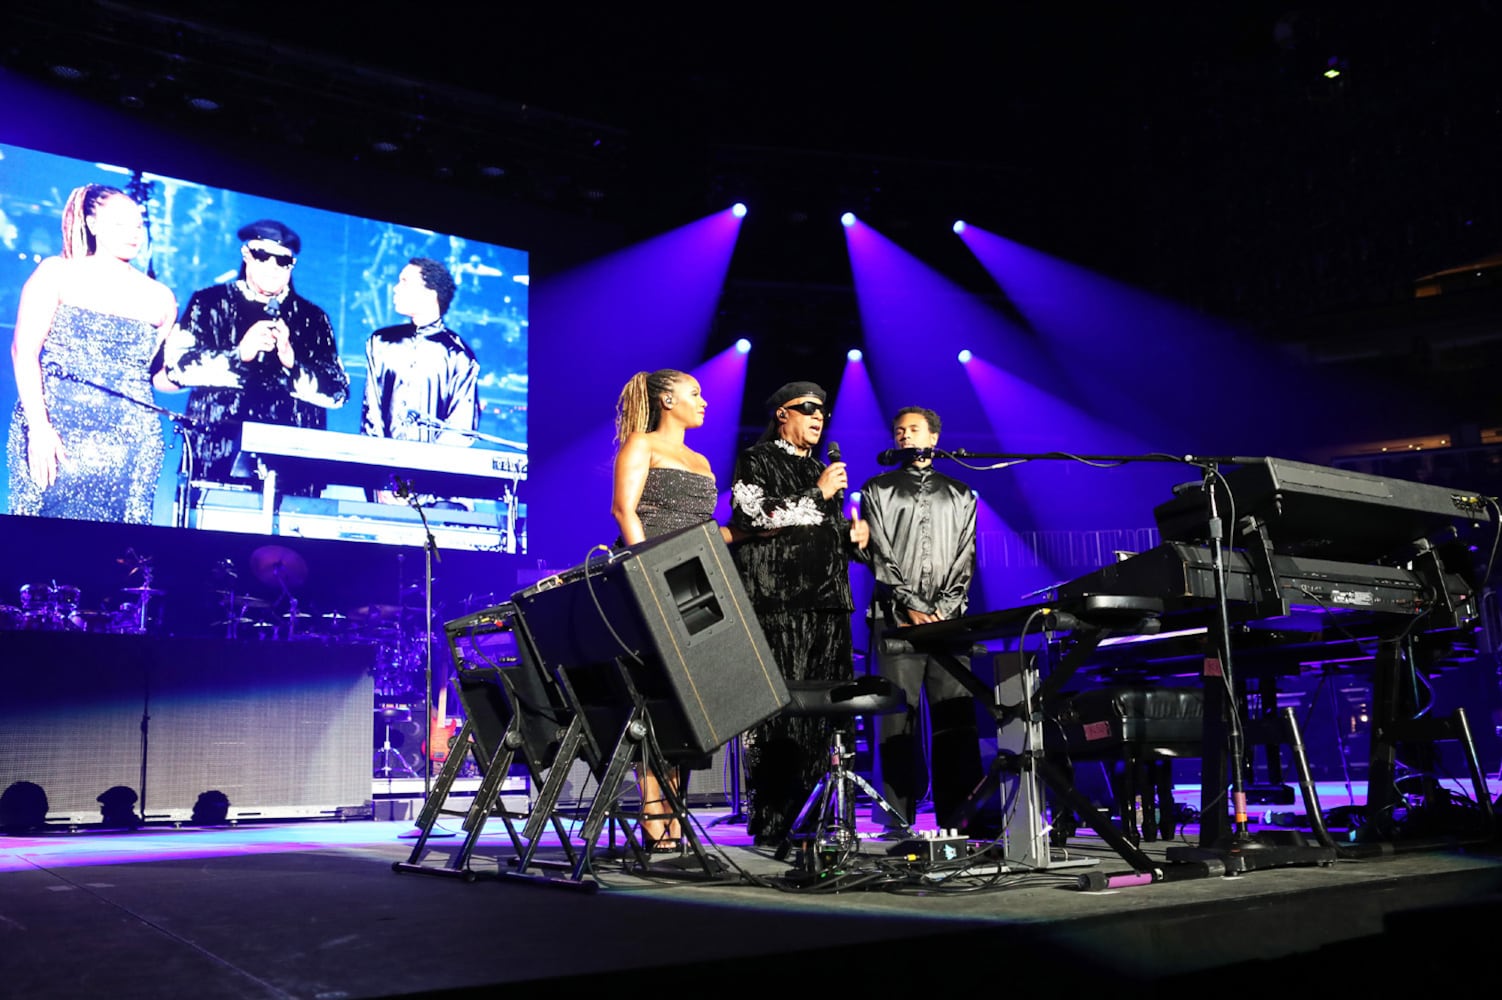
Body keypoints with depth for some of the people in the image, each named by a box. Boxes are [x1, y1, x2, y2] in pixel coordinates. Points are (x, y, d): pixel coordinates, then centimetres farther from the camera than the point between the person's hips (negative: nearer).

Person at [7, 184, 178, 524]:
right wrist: (38, 427, -14)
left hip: (128, 443, 2)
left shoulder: (159, 297, 13)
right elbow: (24, 353, -3)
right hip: (55, 434, -2)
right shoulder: (57, 274, 5)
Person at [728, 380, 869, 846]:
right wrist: (817, 495, -7)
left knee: (818, 720, 1)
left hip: (827, 605, 7)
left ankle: (794, 819, 7)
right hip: (777, 603, -7)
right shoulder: (757, 461, 6)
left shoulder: (822, 470, 26)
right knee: (776, 716, -11)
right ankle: (769, 826, -6)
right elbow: (754, 516, -11)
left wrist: (853, 538, 9)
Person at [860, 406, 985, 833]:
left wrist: (942, 611, -5)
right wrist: (913, 607, -9)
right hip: (896, 621, -2)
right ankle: (899, 822, -2)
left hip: (948, 621, 2)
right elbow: (880, 557, 2)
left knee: (956, 721, -3)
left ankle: (957, 821, 0)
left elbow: (965, 560, 10)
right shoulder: (877, 491, 12)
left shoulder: (960, 496, 18)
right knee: (898, 722, -4)